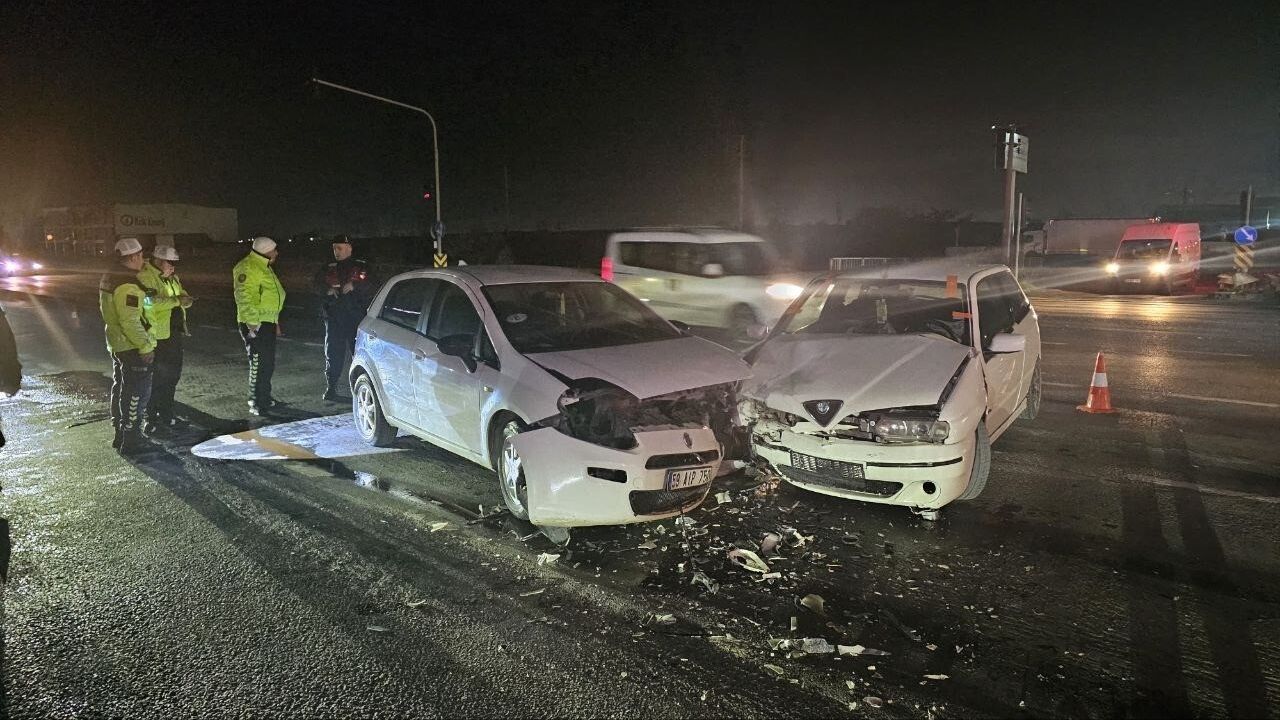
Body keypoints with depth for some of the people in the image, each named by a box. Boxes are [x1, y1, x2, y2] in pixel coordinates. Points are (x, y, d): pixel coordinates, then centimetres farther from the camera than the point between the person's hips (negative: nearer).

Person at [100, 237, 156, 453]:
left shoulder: (108, 279, 9)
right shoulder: (128, 285, -23)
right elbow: (130, 321, -27)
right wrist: (145, 346, -21)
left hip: (116, 344, 10)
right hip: (133, 347, -10)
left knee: (120, 389, 19)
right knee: (136, 393, -2)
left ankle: (120, 434, 30)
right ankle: (131, 441, 3)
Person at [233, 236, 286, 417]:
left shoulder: (263, 267, 18)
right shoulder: (248, 268, -16)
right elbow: (245, 298, -24)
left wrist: (275, 321, 27)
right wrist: (252, 324, -27)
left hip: (268, 323, 10)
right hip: (255, 325, -10)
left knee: (268, 363, 18)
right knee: (259, 365, -7)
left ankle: (265, 398, 30)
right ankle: (256, 405, -1)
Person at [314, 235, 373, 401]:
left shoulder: (361, 267, 6)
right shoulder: (327, 268, 16)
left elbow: (368, 284, -8)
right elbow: (318, 284, 3)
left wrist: (354, 285, -27)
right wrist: (328, 289, -19)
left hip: (357, 316, -2)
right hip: (334, 317, 2)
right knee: (333, 353, 3)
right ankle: (331, 387, 9)